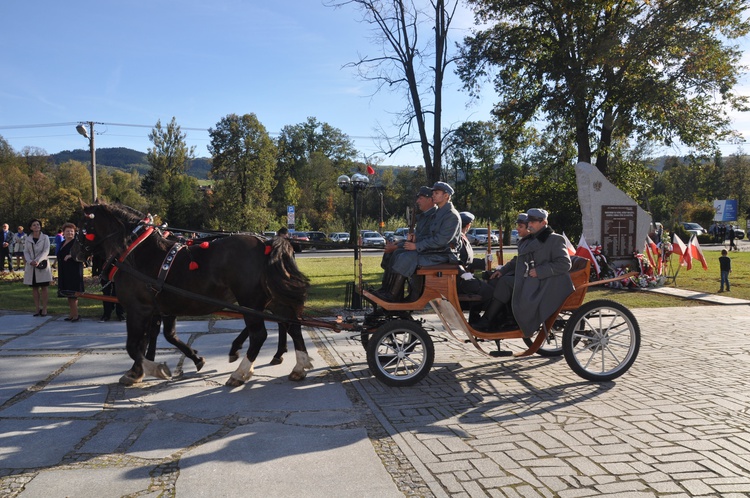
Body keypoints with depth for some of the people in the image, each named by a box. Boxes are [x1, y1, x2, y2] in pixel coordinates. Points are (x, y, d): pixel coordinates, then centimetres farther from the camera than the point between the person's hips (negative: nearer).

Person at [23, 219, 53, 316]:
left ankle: (44, 309, 2)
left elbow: (46, 251, -8)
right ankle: (37, 309, 10)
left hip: (42, 265, -3)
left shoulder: (45, 237, 1)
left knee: (43, 287, -2)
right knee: (34, 288, 5)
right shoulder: (28, 238, 9)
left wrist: (37, 261, -21)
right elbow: (26, 252, 3)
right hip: (31, 266, 3)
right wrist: (30, 261, -15)